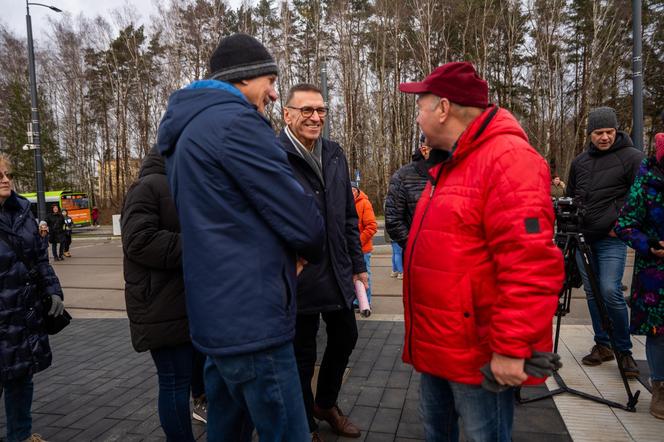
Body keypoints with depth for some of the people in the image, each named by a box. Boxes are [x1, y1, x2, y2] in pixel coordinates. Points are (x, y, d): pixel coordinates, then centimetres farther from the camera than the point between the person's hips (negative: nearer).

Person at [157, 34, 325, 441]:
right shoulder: (235, 121, -14)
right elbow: (302, 220, -16)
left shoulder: (190, 128, 17)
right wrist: (310, 251, 7)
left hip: (218, 315, 10)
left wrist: (287, 252, 10)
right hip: (251, 321, -10)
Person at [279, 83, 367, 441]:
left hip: (337, 272, 7)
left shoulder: (334, 154, 7)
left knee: (345, 337, 21)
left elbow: (348, 216, 12)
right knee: (302, 354, 11)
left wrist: (357, 263, 13)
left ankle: (326, 403, 47)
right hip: (297, 277, -6)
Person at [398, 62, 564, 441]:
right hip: (437, 346, 9)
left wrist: (510, 348, -23)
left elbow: (529, 266, -25)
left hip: (479, 353, -9)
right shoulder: (449, 164, 14)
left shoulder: (508, 159, -18)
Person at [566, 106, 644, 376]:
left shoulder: (632, 157, -4)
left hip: (611, 239, -5)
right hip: (583, 237, 5)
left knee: (610, 292, -13)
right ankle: (603, 345, 21)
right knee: (592, 292, 9)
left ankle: (624, 350, 4)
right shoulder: (580, 161, 12)